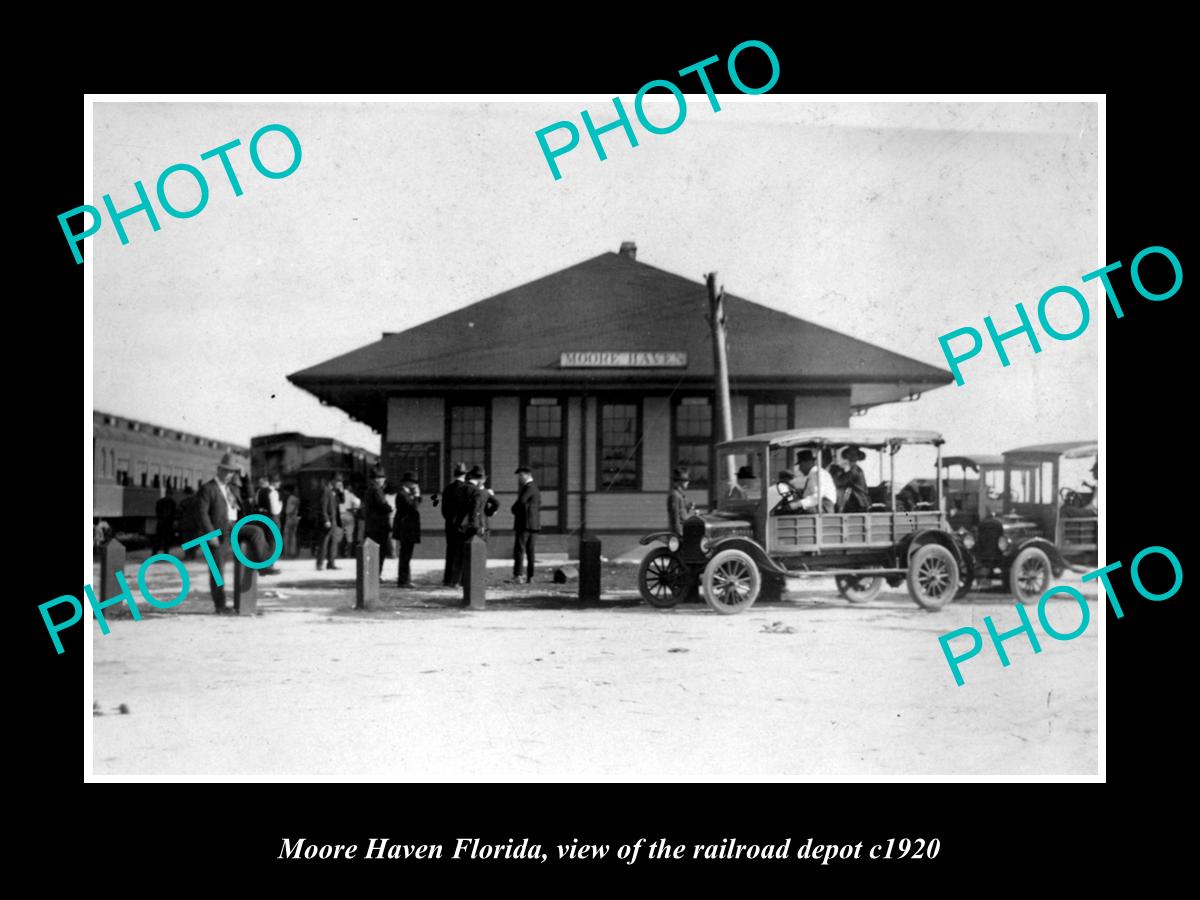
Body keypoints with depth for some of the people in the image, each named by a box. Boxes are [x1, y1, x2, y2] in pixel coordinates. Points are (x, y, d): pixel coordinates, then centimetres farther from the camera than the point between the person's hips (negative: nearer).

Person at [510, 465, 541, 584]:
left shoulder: (528, 488, -11)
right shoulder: (536, 489, 21)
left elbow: (520, 502, -19)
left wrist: (513, 509, 1)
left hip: (524, 524, -10)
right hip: (534, 524, 10)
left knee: (519, 550, -12)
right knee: (529, 551, 9)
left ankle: (518, 576, -20)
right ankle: (529, 577, 9)